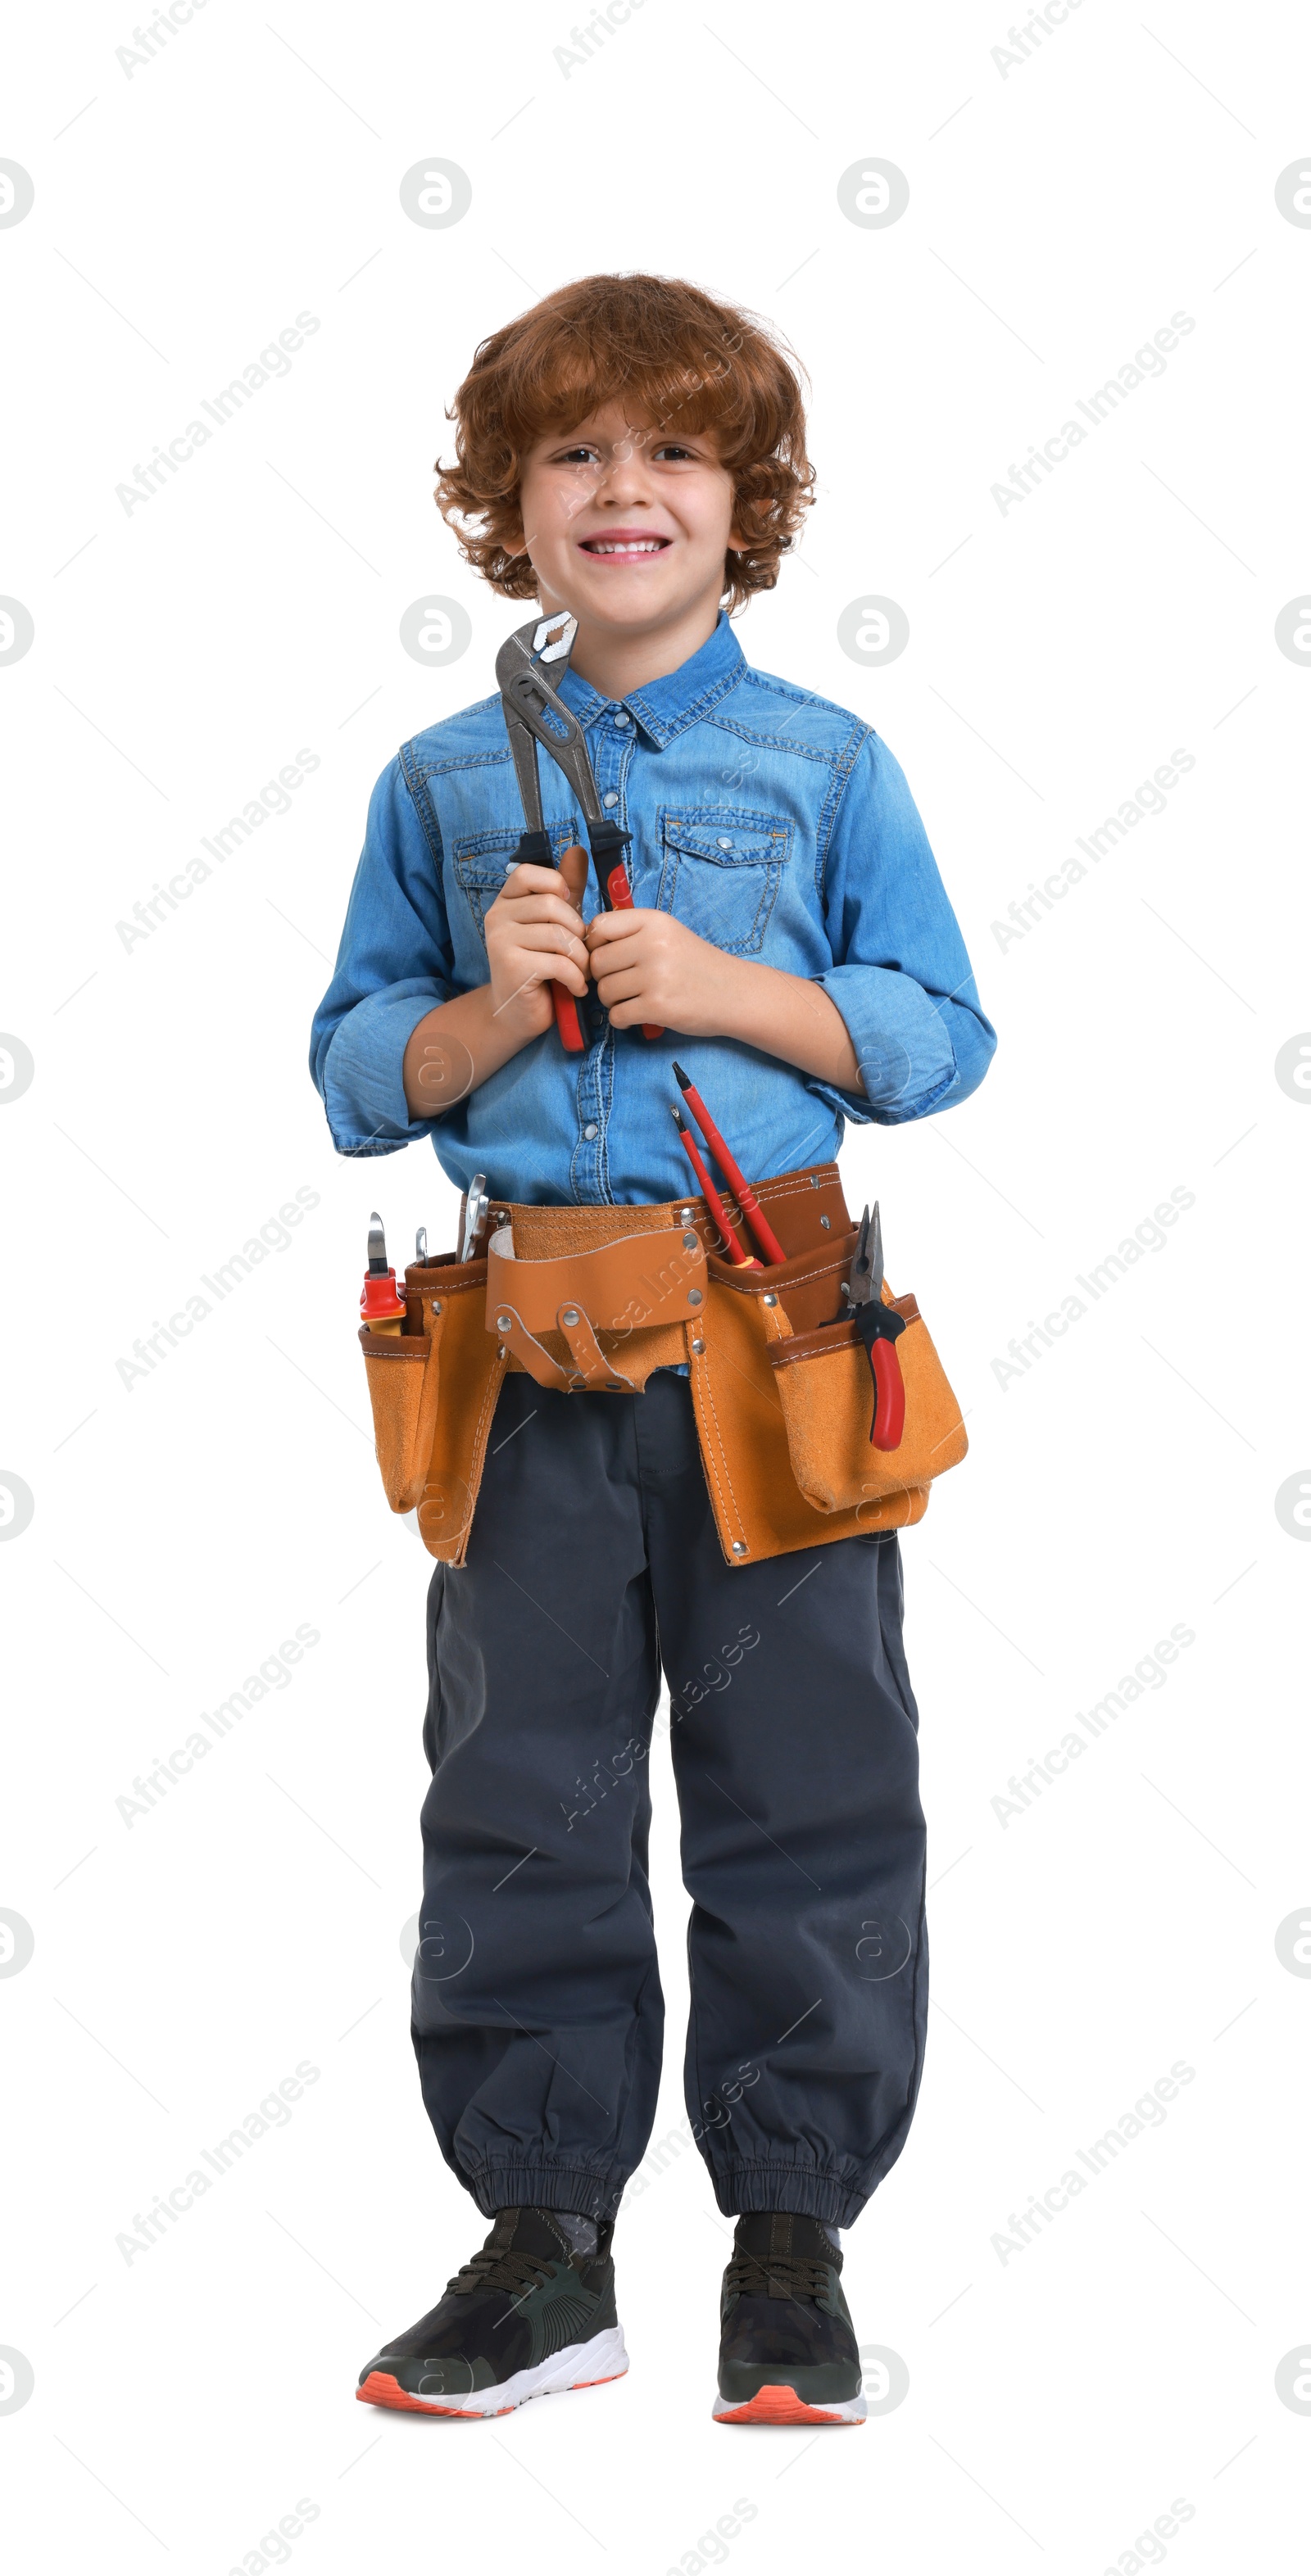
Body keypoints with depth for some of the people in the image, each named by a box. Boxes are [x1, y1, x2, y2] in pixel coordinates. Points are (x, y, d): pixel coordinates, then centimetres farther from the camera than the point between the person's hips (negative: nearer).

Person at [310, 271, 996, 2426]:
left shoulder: (826, 765, 3)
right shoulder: (443, 781, 9)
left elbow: (940, 1037, 2)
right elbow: (357, 1077, 11)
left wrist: (729, 991, -11)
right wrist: (484, 1012, -9)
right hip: (526, 1347, 2)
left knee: (803, 1788, 3)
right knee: (519, 1799, 7)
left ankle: (791, 2236, 17)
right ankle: (544, 2239, 19)